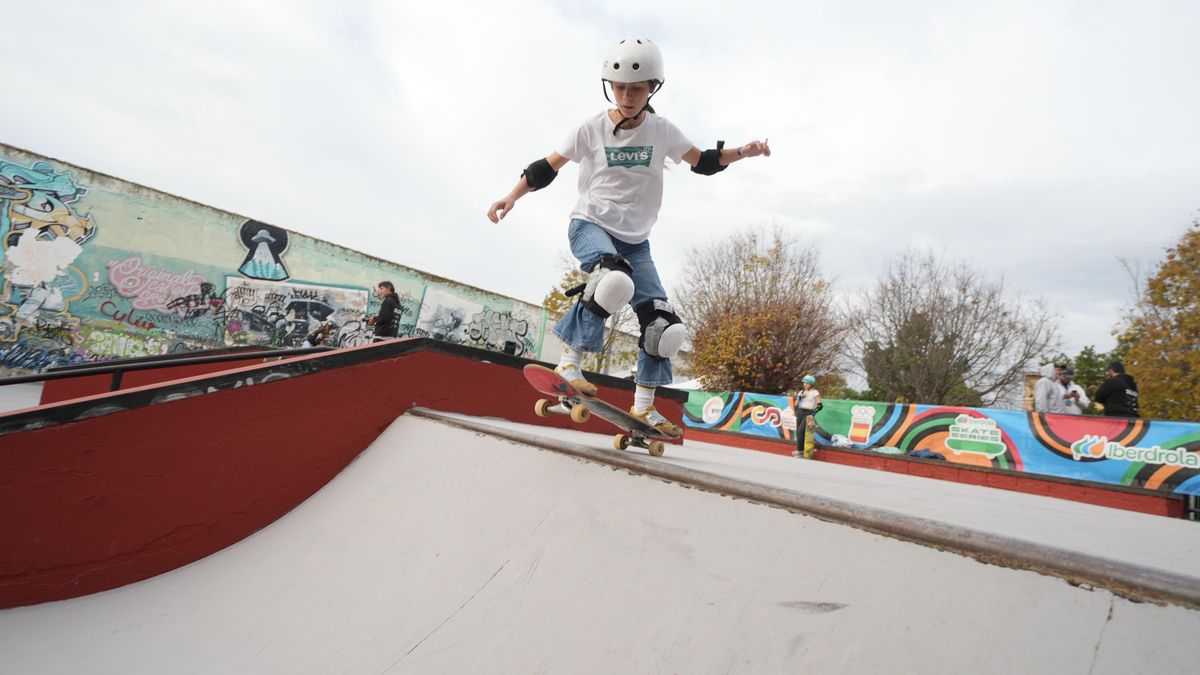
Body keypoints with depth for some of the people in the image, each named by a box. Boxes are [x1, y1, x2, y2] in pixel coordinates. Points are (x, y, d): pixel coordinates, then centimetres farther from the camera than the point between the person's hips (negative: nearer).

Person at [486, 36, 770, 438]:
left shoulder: (662, 131, 3)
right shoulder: (592, 129, -3)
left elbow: (702, 162, 12)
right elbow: (547, 168, 2)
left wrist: (742, 152, -4)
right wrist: (512, 197, -9)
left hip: (635, 239, 4)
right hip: (590, 224, -4)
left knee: (665, 326, -3)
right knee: (615, 279, -40)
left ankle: (643, 406, 13)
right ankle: (569, 361, -24)